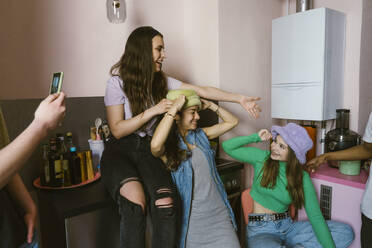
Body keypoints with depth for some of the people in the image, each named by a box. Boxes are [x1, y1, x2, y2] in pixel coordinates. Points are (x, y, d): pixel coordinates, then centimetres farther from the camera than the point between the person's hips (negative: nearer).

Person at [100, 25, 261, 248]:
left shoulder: (161, 81, 9)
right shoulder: (118, 82, -4)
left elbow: (201, 90, 8)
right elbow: (117, 130, -6)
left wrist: (240, 99, 5)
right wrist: (153, 110, -13)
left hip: (148, 149, 3)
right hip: (121, 150, -3)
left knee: (166, 205, -26)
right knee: (135, 202, -33)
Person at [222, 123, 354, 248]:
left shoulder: (302, 177, -1)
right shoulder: (262, 157, -4)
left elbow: (315, 216, -5)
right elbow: (227, 146, -4)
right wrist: (256, 137, -9)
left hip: (288, 226, 4)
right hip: (260, 230, -4)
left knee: (346, 232, -11)